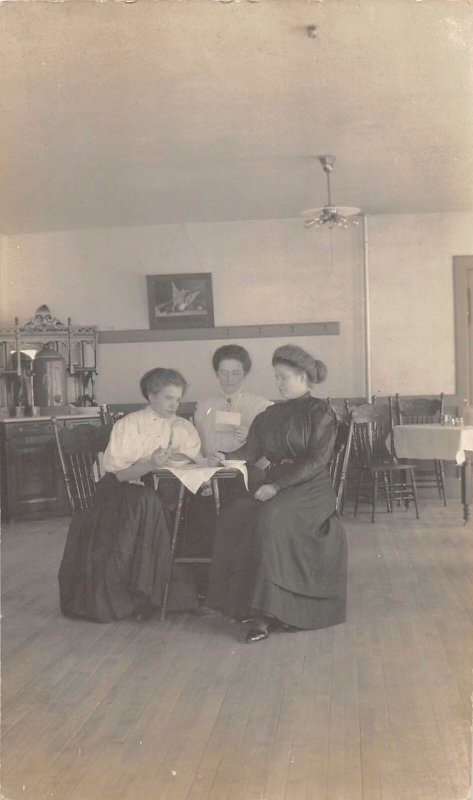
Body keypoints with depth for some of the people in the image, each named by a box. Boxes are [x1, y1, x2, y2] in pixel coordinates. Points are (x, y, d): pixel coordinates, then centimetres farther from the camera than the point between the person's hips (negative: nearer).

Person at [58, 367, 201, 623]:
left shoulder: (182, 427, 11)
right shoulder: (129, 425, -1)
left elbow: (194, 456, -5)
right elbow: (121, 473, -8)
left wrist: (166, 458, -21)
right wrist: (150, 464, -25)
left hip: (156, 491, 3)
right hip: (122, 492, -3)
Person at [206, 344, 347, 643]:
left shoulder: (320, 412, 0)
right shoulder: (272, 414, 19)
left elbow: (315, 461, -11)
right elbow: (252, 450, 14)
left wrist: (278, 484, -21)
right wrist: (226, 458, -6)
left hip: (311, 488, -5)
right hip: (275, 486, 6)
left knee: (271, 517, -35)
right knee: (234, 516, -24)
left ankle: (268, 610, -27)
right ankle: (258, 608, -24)